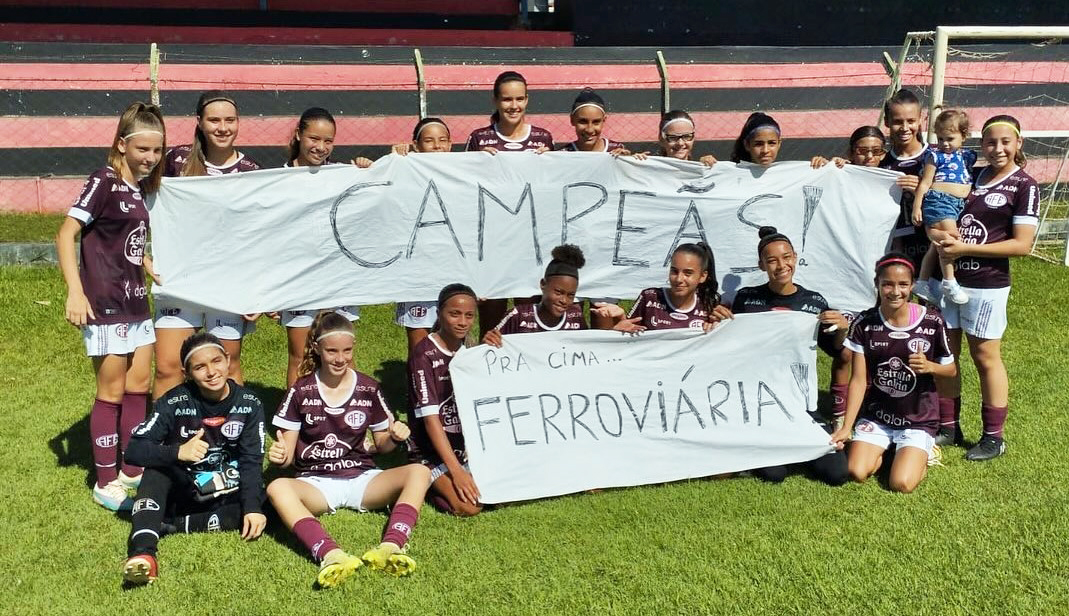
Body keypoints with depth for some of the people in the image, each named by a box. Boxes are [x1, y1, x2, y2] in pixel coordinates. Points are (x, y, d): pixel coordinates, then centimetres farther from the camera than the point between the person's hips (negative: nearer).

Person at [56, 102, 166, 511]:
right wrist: (75, 291, -25)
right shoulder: (104, 183, -14)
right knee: (112, 391, 0)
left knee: (138, 386, 13)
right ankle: (106, 483, 12)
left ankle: (132, 470, 26)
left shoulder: (142, 189, 8)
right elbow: (66, 234, -19)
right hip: (105, 306, -8)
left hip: (136, 302, 8)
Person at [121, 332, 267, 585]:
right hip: (181, 491, -1)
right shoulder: (175, 402, -13)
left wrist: (253, 507, -29)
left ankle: (170, 525, -25)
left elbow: (251, 461, -13)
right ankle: (142, 551, -48)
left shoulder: (249, 404, -8)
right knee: (157, 469, -30)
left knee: (264, 507, -29)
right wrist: (177, 452, -39)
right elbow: (135, 448, -20)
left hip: (229, 493, 1)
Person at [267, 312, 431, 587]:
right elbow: (287, 453, 3)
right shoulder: (301, 392, 2)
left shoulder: (368, 389, 5)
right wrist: (279, 455, -22)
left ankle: (389, 548, -46)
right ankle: (331, 554, -55)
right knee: (277, 488, -35)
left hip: (361, 479, 2)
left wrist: (394, 437, -12)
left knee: (419, 472, -25)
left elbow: (381, 445, 12)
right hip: (316, 483, -1)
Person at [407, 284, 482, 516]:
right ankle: (432, 485, 4)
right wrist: (456, 470, -24)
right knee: (468, 506, -25)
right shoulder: (424, 355, -13)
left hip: (468, 445, 6)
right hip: (431, 450, -6)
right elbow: (430, 417, -19)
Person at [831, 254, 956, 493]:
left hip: (918, 419, -1)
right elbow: (859, 380, -5)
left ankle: (919, 455, 17)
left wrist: (929, 366, -22)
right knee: (856, 473, -16)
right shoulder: (864, 324, -8)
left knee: (902, 484, -18)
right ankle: (886, 448, 16)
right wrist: (847, 427, -9)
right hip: (876, 416, 2)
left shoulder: (932, 322, -11)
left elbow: (951, 370, 1)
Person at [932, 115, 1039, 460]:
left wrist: (966, 248, -18)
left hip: (986, 285, -5)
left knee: (985, 357, 3)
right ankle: (949, 427, 22)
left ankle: (993, 438, 15)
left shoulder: (1024, 186, -7)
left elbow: (1022, 245, -13)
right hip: (949, 278, 6)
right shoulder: (973, 176, 9)